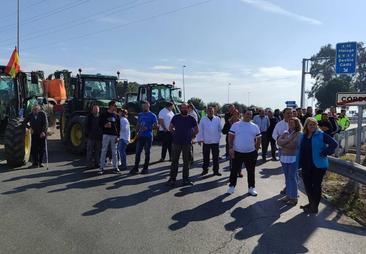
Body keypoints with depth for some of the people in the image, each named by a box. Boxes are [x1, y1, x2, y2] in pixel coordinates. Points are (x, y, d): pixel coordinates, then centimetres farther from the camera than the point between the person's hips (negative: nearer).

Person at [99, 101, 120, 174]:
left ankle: (115, 167, 14)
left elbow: (118, 127, 10)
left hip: (114, 136, 3)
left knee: (114, 152, 7)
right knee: (104, 151, -2)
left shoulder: (116, 116, 11)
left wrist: (118, 136, 2)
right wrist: (105, 126, -18)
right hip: (106, 135, -3)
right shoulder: (104, 115, 2)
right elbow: (100, 124, 3)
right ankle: (102, 167, 4)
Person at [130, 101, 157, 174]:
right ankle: (136, 168, 11)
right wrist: (137, 131, 6)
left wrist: (148, 128, -17)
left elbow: (156, 125, -6)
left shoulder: (152, 115, -3)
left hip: (148, 137, -4)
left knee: (147, 153, 3)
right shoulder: (140, 115, 14)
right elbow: (138, 124, 19)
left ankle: (145, 168, 12)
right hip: (140, 136, 4)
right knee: (138, 152, 3)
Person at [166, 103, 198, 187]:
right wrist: (175, 134, 5)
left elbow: (196, 130, 12)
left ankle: (186, 179, 18)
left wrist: (191, 136, 5)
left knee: (186, 162, 8)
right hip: (176, 143, -1)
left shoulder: (191, 119, 3)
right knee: (174, 161, 2)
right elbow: (170, 127, 13)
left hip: (187, 143, 1)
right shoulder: (176, 117, 3)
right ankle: (172, 179, 10)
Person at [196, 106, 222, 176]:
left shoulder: (217, 119, 3)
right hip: (206, 141, -1)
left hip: (215, 141, 1)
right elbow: (200, 130, -1)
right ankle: (205, 169, 21)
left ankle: (216, 170, 17)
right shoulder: (203, 120, -1)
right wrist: (200, 139, -6)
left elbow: (220, 129, 7)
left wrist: (219, 137, 3)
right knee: (206, 157, 8)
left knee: (216, 157, 7)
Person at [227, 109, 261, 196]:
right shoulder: (235, 125, -3)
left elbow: (258, 139, 11)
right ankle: (232, 186, 23)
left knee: (251, 171, 11)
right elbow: (230, 137, -4)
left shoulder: (255, 126, 5)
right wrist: (231, 148, -11)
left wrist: (256, 149, 5)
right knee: (234, 170, 7)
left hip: (251, 153, 2)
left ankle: (251, 188, 24)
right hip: (237, 152, -2)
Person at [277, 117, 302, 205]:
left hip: (293, 159, -5)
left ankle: (294, 197, 12)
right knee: (287, 177, 13)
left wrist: (283, 143, -6)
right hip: (284, 158, 6)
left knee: (293, 178, 1)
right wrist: (288, 140, -14)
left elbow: (292, 145, -19)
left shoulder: (299, 134, -8)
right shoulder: (285, 132, 9)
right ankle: (288, 195, 24)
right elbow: (278, 141, -4)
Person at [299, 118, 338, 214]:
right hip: (306, 166, 6)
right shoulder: (303, 136, 8)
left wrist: (324, 153, -16)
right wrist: (300, 164, 7)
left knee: (316, 186, 4)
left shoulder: (321, 135, -9)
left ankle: (314, 207, 18)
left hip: (318, 166, -6)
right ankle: (311, 203, 34)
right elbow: (301, 151, 12)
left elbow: (334, 144, -15)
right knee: (307, 185, 14)